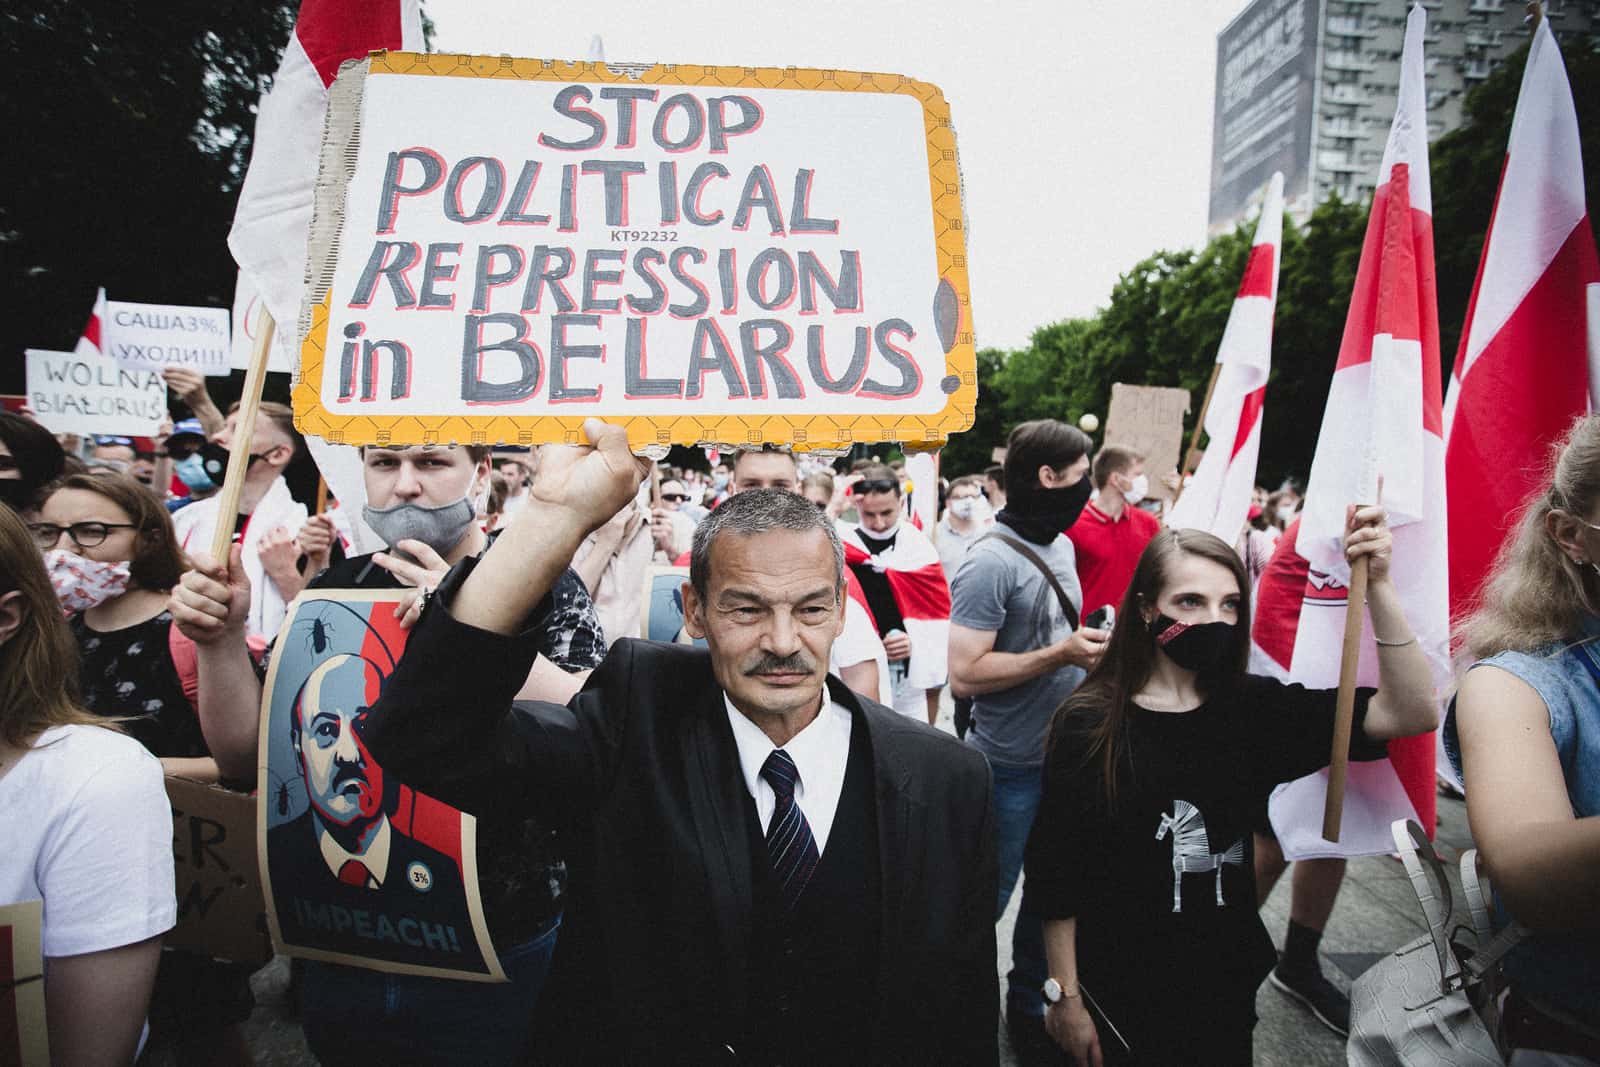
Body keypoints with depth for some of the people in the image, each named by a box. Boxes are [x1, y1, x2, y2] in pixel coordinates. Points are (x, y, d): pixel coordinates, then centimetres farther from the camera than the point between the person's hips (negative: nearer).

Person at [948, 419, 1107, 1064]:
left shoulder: (1062, 546, 7)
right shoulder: (991, 563, -19)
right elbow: (965, 675, -23)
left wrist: (1094, 644, 2)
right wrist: (1060, 655, -24)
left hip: (1066, 757, 8)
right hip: (1012, 769, -7)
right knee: (985, 901, 9)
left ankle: (1028, 1010, 40)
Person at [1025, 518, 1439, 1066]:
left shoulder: (1253, 709, -5)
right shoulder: (1087, 725, -15)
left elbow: (1412, 713, -15)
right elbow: (1058, 877, -11)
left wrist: (1377, 585, -23)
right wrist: (1065, 995, -8)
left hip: (1227, 984, 4)